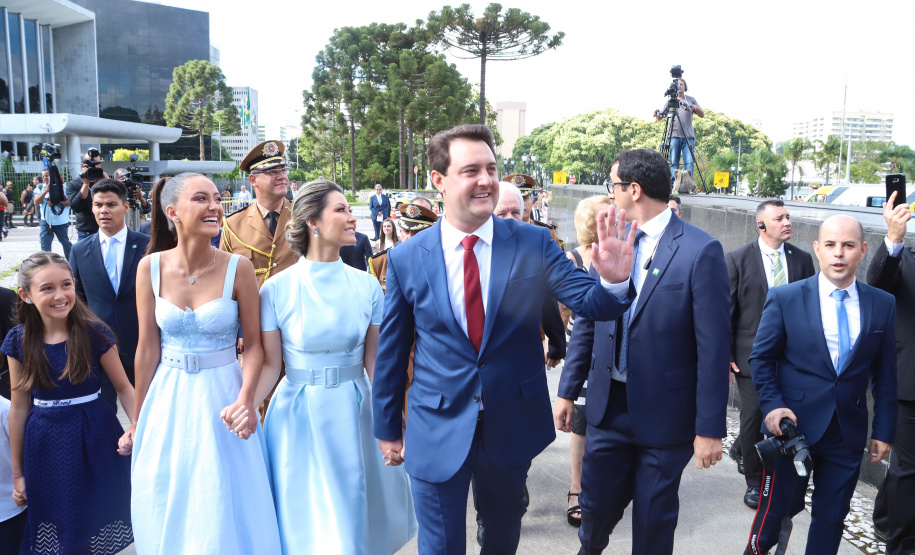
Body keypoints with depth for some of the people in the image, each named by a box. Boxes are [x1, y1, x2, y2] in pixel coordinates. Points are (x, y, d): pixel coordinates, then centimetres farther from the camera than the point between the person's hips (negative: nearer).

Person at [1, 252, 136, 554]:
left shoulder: (94, 333, -11)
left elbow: (123, 387, -4)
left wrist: (135, 426, -24)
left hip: (95, 440, -1)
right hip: (45, 446, 2)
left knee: (99, 521, 12)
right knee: (56, 523, 14)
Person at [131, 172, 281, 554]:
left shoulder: (238, 268, -12)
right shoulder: (151, 268, -6)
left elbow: (254, 344, -6)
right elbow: (147, 348, 0)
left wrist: (246, 399, -21)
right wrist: (139, 420, 6)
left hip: (222, 395, -2)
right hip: (168, 398, 2)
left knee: (225, 511, 11)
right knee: (166, 507, 18)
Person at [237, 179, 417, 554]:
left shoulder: (367, 287, -3)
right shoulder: (276, 290, -9)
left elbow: (375, 363, 0)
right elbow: (270, 365, -5)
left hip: (354, 411, 2)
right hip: (298, 414, -2)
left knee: (359, 517, 15)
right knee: (304, 523, 13)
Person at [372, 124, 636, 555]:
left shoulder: (534, 244, -7)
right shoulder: (406, 259, -8)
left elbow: (591, 303, -12)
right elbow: (391, 352, 0)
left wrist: (613, 280, -35)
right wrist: (387, 429, 7)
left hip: (511, 426, 2)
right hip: (436, 433, -1)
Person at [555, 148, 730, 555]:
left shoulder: (700, 251, -14)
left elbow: (713, 347, -14)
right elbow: (586, 321, 8)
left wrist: (710, 428, -13)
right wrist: (568, 390, 8)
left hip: (665, 412, -4)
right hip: (608, 404, 4)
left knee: (654, 520, 13)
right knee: (596, 504, 17)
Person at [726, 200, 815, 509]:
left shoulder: (802, 259, 4)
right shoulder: (737, 260, -5)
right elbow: (726, 310, -5)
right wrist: (726, 355, -8)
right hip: (751, 353, -3)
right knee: (754, 414, 1)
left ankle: (741, 449, 42)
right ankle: (755, 481, 20)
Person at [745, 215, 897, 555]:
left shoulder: (883, 305, 2)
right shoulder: (784, 298, -6)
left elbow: (885, 373, 6)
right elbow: (761, 358, -1)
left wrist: (884, 430, 5)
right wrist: (772, 405, -14)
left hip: (848, 433, 3)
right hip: (793, 425, -2)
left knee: (832, 517, 12)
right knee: (777, 508, 7)